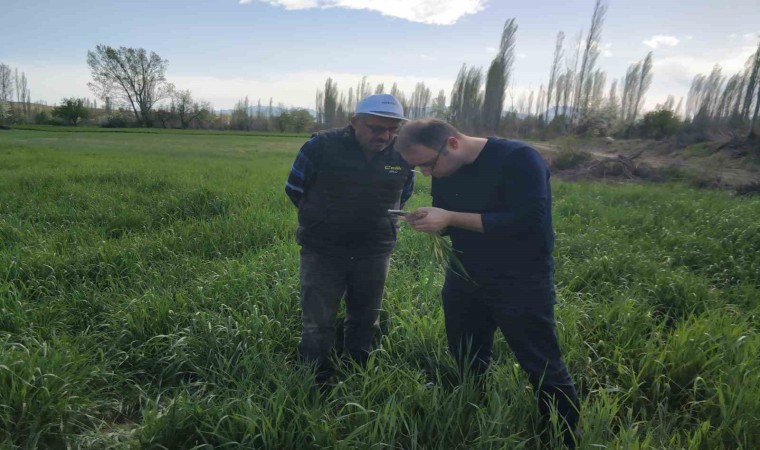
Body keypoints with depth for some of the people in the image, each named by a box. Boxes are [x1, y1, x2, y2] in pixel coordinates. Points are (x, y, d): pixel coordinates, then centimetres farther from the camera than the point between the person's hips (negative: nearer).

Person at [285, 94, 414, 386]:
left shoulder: (403, 154, -4)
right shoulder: (321, 146, -14)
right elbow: (294, 189, 0)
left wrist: (380, 218, 8)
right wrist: (321, 219, 8)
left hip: (375, 252, 3)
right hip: (322, 250, -2)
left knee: (365, 320, 15)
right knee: (318, 322, 2)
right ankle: (318, 382, 19)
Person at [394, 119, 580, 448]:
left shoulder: (517, 159, -20)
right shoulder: (444, 172, 3)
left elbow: (527, 220, -30)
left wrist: (450, 217, -30)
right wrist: (428, 222, -13)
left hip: (520, 284, -6)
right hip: (463, 280, 7)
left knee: (544, 370, 4)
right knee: (466, 366, 19)